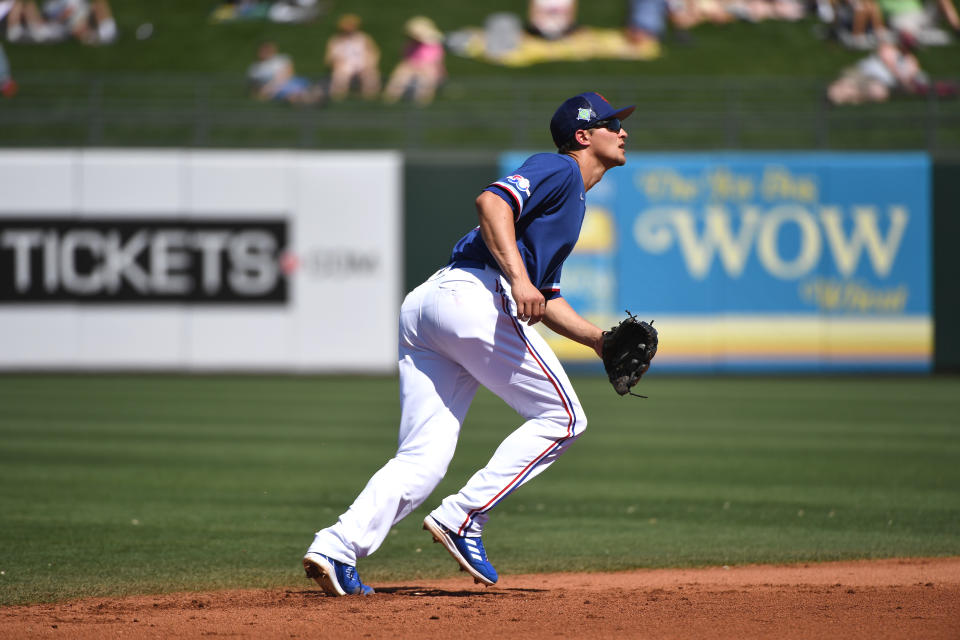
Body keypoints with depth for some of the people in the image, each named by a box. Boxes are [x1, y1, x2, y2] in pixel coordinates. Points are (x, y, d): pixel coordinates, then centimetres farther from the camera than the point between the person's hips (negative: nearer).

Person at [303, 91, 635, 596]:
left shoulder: (570, 200, 34)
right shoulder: (559, 170, 4)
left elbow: (545, 300, 35)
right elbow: (492, 201, -15)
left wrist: (599, 339, 22)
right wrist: (518, 277, -26)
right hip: (474, 294, -9)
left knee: (423, 460, 1)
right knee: (562, 416, -1)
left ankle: (337, 548, -15)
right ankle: (463, 517, -8)